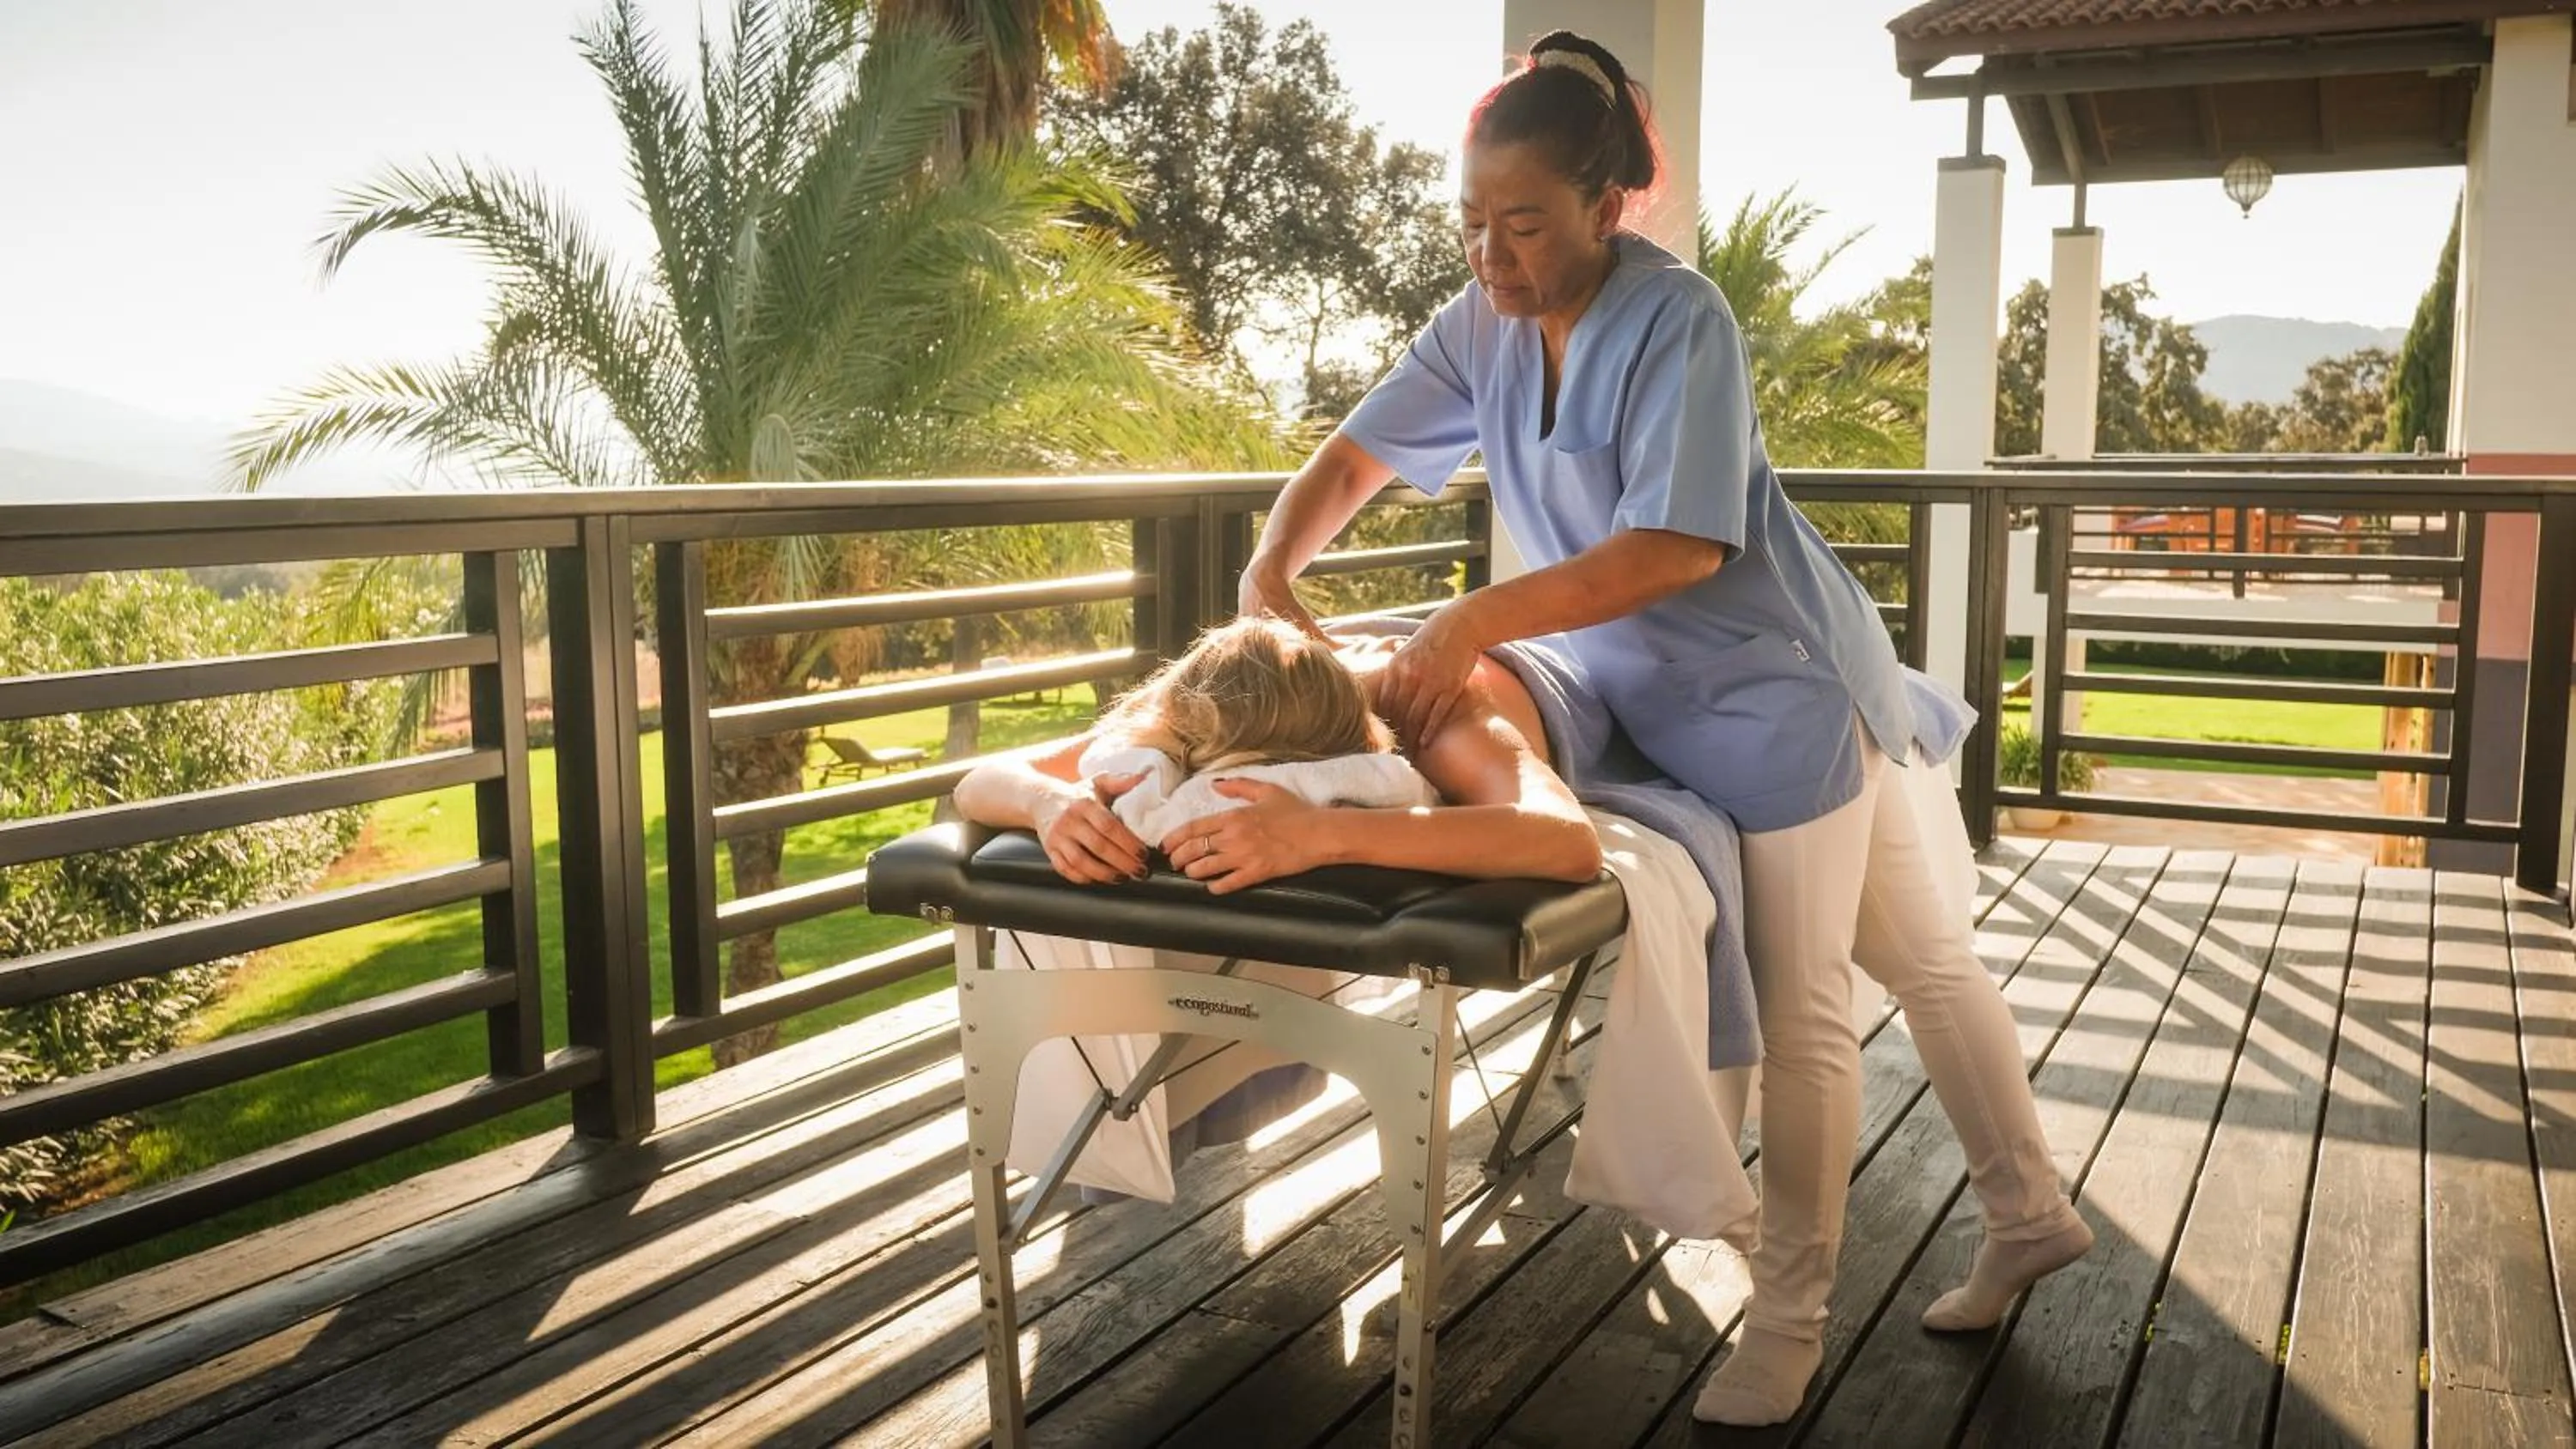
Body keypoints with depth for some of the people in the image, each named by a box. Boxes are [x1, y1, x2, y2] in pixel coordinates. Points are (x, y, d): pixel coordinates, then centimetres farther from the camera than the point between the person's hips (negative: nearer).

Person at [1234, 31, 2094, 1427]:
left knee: (1803, 1015, 2)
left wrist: (1479, 618, -34)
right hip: (1675, 705, 7)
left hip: (1779, 697, -7)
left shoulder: (1678, 320, -23)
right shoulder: (1482, 324, -1)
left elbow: (1679, 546, -30)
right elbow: (1354, 456, 3)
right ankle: (2031, 1215, 34)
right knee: (1923, 958, 19)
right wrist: (1269, 574, -15)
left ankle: (1787, 1322, 17)